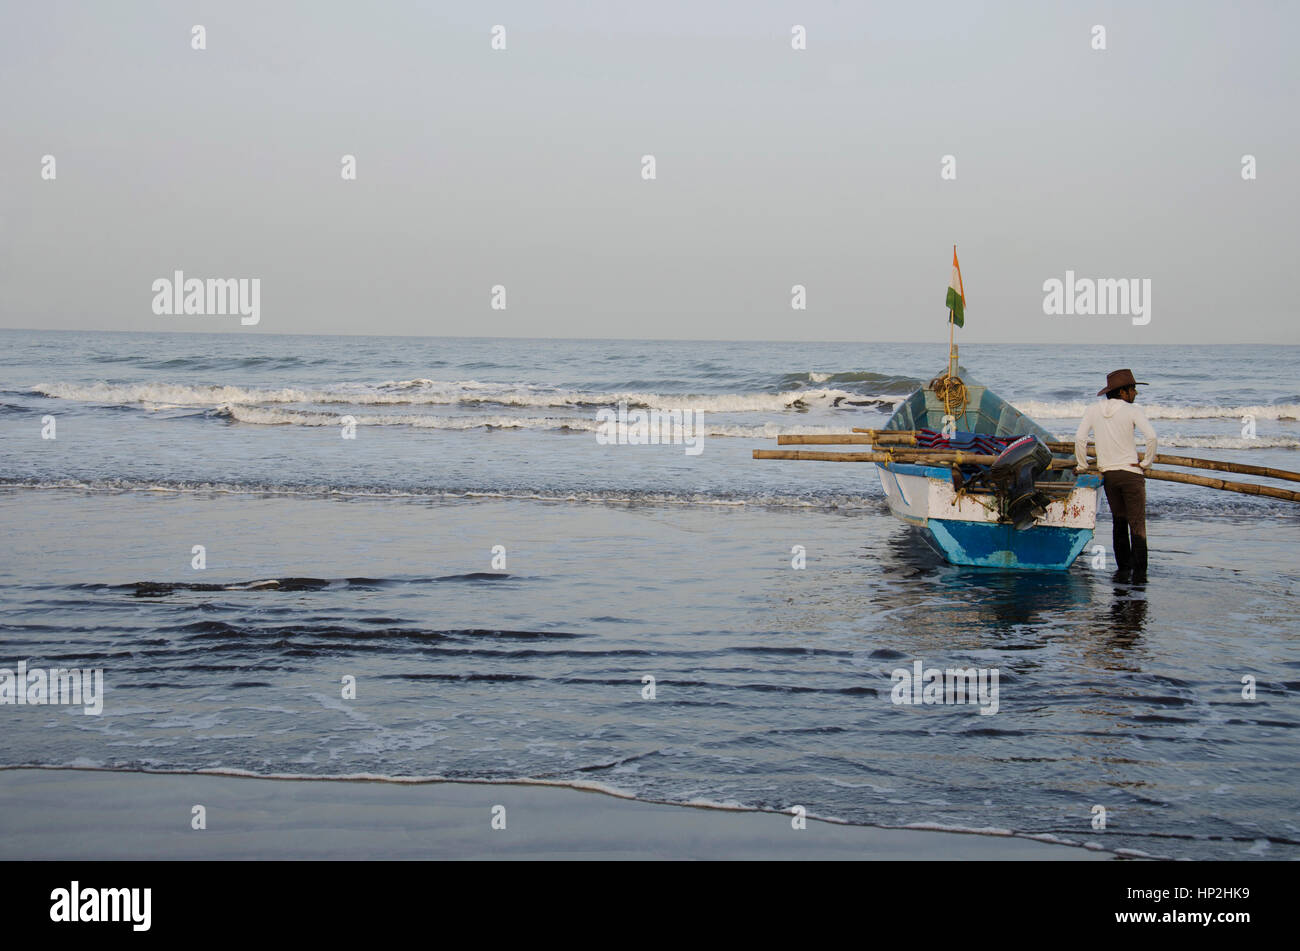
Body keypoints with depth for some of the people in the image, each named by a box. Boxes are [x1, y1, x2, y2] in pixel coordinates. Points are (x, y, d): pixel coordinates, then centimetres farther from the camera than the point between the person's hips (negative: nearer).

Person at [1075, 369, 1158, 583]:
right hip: (1131, 472, -4)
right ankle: (1139, 573, -7)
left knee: (1119, 522, 16)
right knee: (1137, 525, -2)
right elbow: (1151, 436, -19)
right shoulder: (1132, 411, -7)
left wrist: (1082, 465, 9)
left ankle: (1123, 569, 14)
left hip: (1108, 474, 4)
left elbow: (1080, 438, -2)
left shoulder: (1094, 410, 4)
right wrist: (1146, 462, -7)